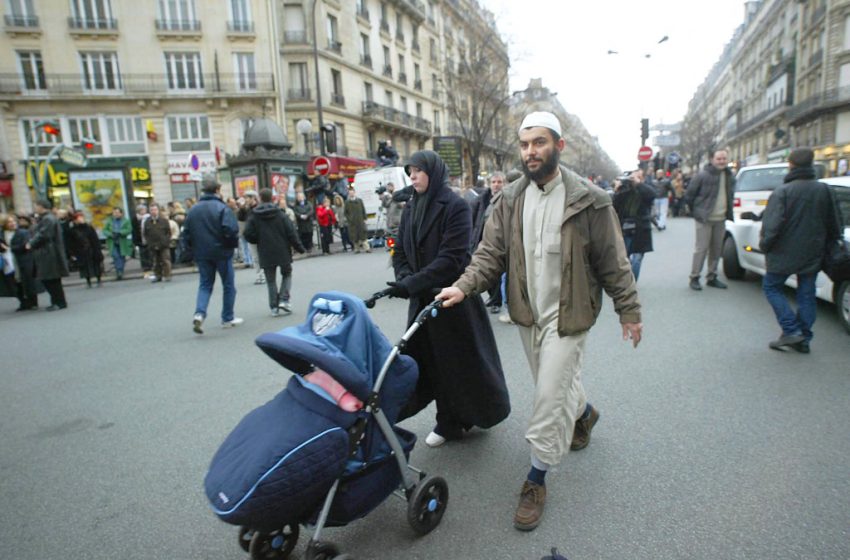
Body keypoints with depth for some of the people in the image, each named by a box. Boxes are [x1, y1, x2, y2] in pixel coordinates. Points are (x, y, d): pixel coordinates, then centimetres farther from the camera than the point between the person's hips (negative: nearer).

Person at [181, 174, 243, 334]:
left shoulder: (193, 209, 5)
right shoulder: (222, 208, -12)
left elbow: (186, 233, 6)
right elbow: (231, 230, -21)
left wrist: (193, 249, 16)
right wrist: (234, 244, -3)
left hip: (201, 254, 4)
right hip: (222, 252, -4)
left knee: (205, 285, 13)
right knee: (228, 285, 9)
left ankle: (199, 313, -9)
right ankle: (228, 319, 16)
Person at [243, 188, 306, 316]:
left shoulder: (254, 216, -3)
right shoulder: (280, 214, -5)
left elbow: (248, 235, -6)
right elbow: (291, 232, -6)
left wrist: (259, 241, 12)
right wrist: (299, 247, 3)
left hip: (265, 254, 1)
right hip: (282, 252, -1)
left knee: (270, 280, 10)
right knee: (287, 274, 17)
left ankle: (274, 307, 9)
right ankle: (284, 300, 1)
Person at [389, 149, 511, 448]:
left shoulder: (456, 206, -12)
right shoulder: (411, 209, 9)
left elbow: (452, 257, -21)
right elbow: (400, 252, 10)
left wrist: (412, 283, -26)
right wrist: (404, 279, -11)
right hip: (422, 299, 6)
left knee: (463, 358, 8)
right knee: (432, 361, 10)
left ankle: (485, 410, 33)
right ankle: (448, 423, 27)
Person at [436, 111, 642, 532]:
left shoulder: (588, 200, -11)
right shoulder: (510, 200, 0)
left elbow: (613, 261, -5)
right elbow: (490, 252, -3)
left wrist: (629, 309, -2)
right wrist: (463, 287, -18)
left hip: (567, 315, -4)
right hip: (528, 314, 5)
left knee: (550, 396, -3)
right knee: (557, 382, 23)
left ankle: (536, 481, 15)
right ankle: (583, 413, 56)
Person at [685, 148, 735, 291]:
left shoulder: (730, 176, 9)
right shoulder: (703, 176, -10)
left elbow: (730, 196, 21)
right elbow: (689, 195, -7)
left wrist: (728, 212, 14)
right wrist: (696, 211, 0)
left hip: (721, 219, 6)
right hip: (704, 219, -6)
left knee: (717, 250, 10)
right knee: (701, 248, -6)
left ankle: (711, 277, 20)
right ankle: (694, 277, 2)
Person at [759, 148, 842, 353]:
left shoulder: (782, 191, -15)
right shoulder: (824, 190, 3)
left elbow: (772, 225, -21)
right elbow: (834, 225, 10)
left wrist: (765, 246, -8)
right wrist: (824, 246, 22)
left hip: (785, 253, -5)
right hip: (813, 255, 5)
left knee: (772, 287, 10)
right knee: (807, 294, 13)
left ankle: (791, 330, 0)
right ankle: (804, 339, 18)